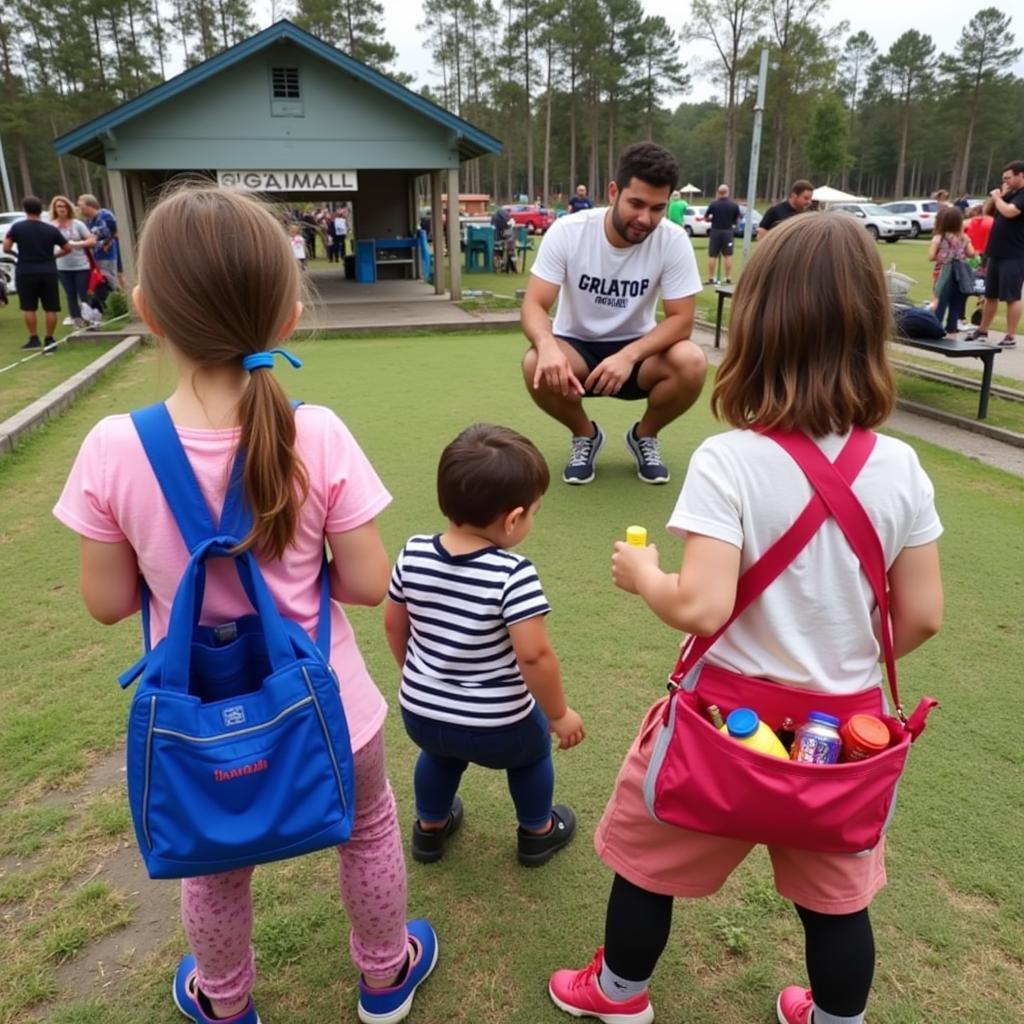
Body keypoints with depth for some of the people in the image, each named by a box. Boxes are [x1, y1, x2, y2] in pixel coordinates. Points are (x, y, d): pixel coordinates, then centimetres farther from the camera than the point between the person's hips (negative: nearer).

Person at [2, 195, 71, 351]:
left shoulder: (17, 227, -2)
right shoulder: (51, 229, 1)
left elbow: (6, 248, -5)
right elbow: (68, 249, 7)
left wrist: (16, 252, 16)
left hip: (25, 273, -1)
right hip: (48, 273, 1)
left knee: (29, 308, 10)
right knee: (50, 309, 6)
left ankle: (34, 339, 11)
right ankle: (49, 340, 6)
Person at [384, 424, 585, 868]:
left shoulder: (413, 554, -11)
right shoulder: (513, 574, -28)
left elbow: (394, 624, 2)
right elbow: (534, 655, -29)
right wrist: (559, 714, -12)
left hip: (420, 715, 4)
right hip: (497, 725, -4)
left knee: (441, 752, 38)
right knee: (532, 751, 30)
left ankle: (430, 827, 55)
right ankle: (537, 834, 48)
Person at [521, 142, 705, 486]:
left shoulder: (674, 241, -17)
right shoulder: (567, 231, -18)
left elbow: (681, 320, -17)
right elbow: (534, 305, -21)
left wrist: (628, 356, -35)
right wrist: (547, 345, -45)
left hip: (637, 349, 1)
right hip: (576, 346, 0)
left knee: (691, 363, -29)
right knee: (537, 365, -33)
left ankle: (644, 435, 3)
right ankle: (584, 435, 0)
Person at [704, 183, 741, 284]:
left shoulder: (713, 203, -6)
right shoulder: (734, 204, -4)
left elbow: (706, 218, 1)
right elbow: (737, 220, 3)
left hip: (715, 231, 0)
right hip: (728, 231, 0)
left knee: (712, 256, 6)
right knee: (728, 255, 6)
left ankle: (711, 278, 6)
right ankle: (728, 278, 5)